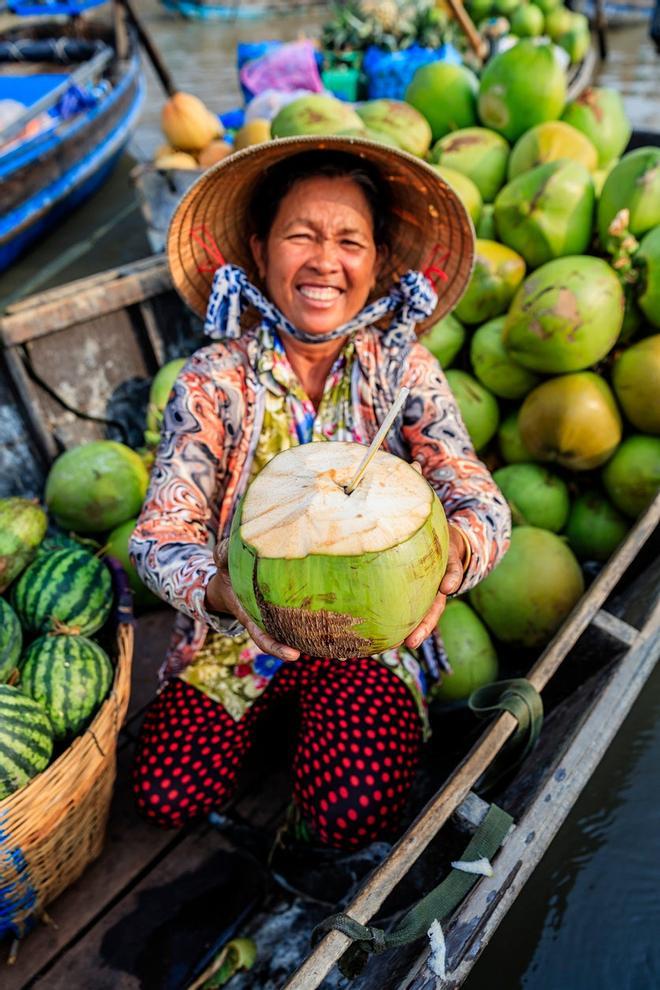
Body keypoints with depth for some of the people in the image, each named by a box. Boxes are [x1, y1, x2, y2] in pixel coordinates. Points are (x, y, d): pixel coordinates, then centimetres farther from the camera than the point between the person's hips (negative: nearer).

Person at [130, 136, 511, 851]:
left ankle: (315, 715, 15)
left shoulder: (403, 370, -10)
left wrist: (447, 556, -41)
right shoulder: (214, 380, -12)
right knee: (168, 796, -9)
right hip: (235, 632, 1)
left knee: (354, 816, -17)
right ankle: (272, 711, 19)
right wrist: (227, 591, -40)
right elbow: (161, 536, -17)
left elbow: (483, 505, -16)